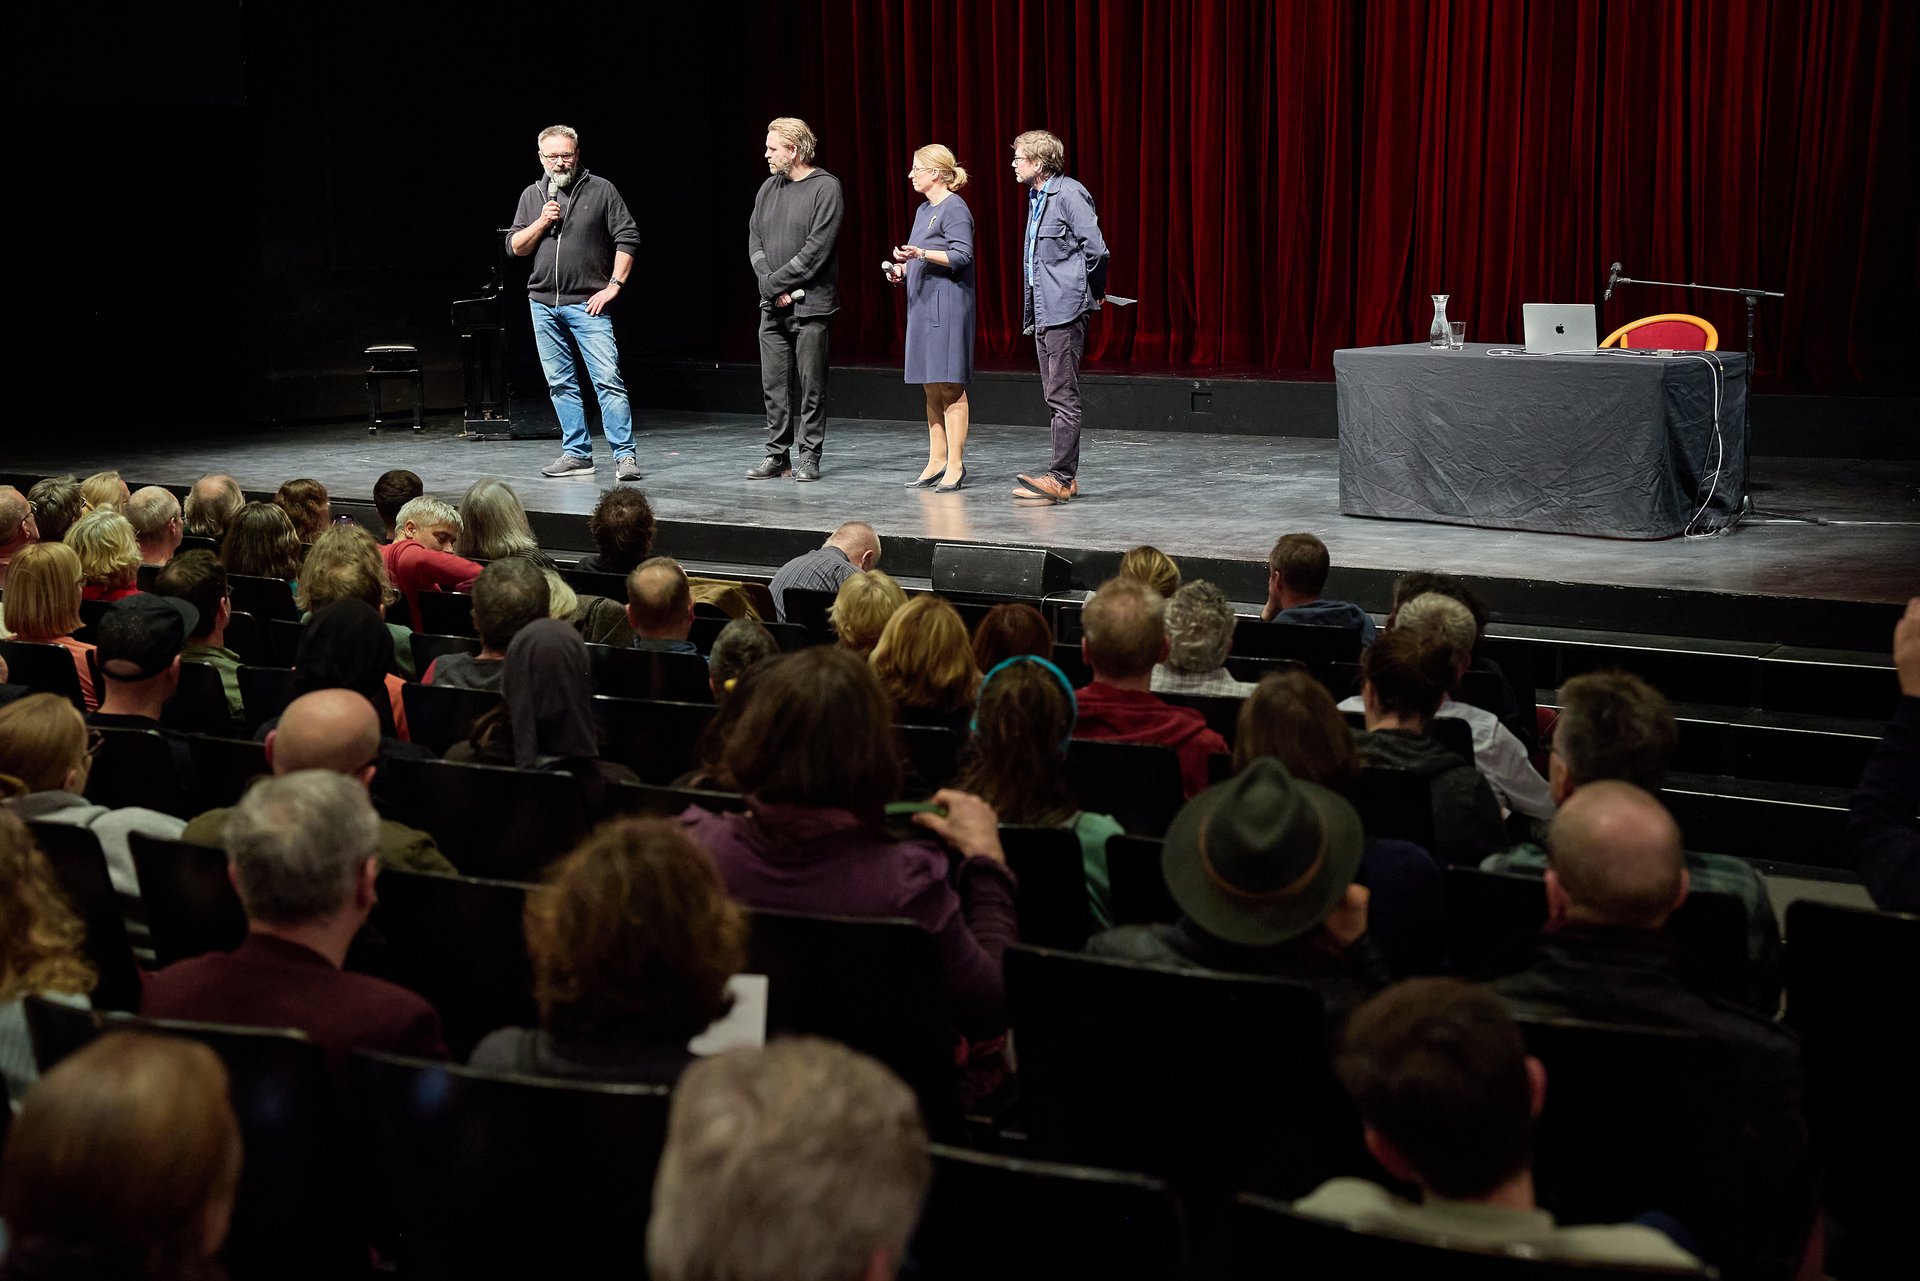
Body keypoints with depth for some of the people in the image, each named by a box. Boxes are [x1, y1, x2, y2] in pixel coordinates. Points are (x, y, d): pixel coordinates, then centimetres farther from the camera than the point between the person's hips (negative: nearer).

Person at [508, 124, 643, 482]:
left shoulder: (601, 190, 0)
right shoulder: (532, 195, 12)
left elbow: (628, 237, -2)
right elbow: (514, 247, 11)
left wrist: (614, 285, -8)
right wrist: (540, 223, -6)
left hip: (588, 304, -5)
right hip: (543, 304, 5)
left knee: (608, 379, -12)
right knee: (560, 383, 7)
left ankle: (624, 455, -11)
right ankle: (576, 453, 15)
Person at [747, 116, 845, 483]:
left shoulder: (825, 188, -7)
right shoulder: (768, 188, 13)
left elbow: (816, 250, -13)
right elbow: (754, 240, 10)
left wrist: (776, 281, -11)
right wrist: (770, 284, -6)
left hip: (809, 304, -6)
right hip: (772, 305, 6)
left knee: (811, 386, -1)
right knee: (773, 384, 6)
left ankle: (809, 456, 6)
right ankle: (777, 455, 12)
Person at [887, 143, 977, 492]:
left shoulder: (954, 209, -9)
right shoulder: (924, 209, 19)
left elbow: (961, 256, -17)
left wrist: (922, 254, -28)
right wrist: (903, 268, 10)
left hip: (947, 305, -9)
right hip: (923, 303, 9)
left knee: (949, 385, -8)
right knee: (931, 387, 11)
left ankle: (955, 466, -6)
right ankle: (937, 463, 16)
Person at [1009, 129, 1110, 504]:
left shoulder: (1069, 194, -13)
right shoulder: (1037, 198, 16)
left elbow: (1096, 248, -17)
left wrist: (1095, 292, -4)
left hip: (1065, 310, -10)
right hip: (1042, 312, 10)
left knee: (1063, 397, -8)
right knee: (1054, 397, 11)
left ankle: (1060, 477, -8)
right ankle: (1066, 477, 16)